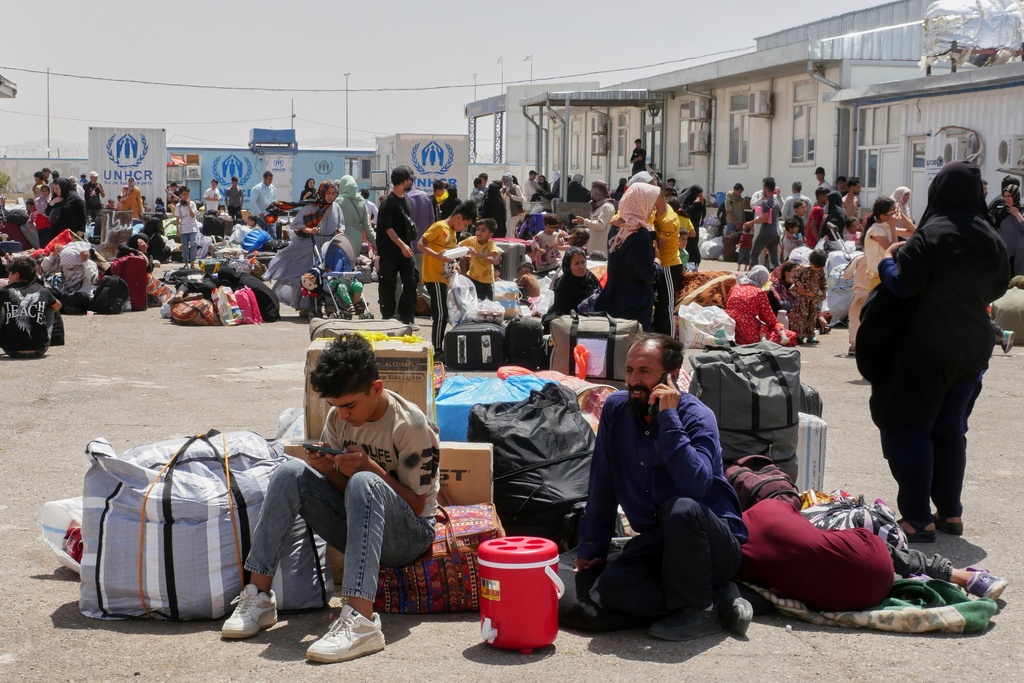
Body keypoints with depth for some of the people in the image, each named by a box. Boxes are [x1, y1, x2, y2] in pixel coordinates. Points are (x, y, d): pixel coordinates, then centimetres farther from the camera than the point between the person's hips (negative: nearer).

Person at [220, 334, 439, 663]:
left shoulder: (411, 425, -17)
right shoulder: (339, 417, 0)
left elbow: (417, 505, -13)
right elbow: (342, 487, 7)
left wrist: (371, 466, -26)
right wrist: (329, 470, -16)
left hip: (410, 535, -6)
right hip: (356, 525, 6)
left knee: (363, 483, -37)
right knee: (291, 472, -16)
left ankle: (360, 619, -47)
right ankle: (258, 594, -16)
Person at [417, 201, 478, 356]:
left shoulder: (453, 232, 16)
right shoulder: (439, 227, -10)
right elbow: (420, 244, -16)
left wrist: (454, 264, 8)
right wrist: (437, 255, -29)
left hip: (445, 278, 9)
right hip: (434, 277, -9)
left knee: (443, 315, 11)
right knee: (441, 315, -10)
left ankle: (439, 348, 17)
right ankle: (437, 351, -6)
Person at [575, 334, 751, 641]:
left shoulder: (697, 417, -15)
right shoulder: (616, 409, 0)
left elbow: (696, 485, -34)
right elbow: (602, 487, 8)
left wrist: (668, 419, -30)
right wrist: (591, 549, 9)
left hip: (717, 544, -5)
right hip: (656, 542, 5)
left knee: (681, 509, -38)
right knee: (610, 588, -24)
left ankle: (700, 610, -15)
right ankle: (718, 600, -9)